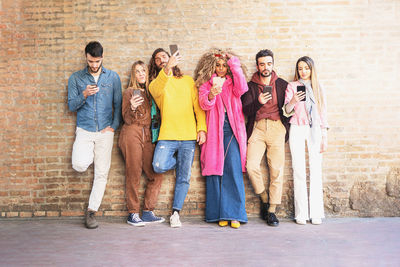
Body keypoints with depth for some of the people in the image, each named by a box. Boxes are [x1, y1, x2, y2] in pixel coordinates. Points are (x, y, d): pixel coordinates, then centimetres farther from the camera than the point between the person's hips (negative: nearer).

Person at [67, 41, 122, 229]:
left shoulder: (113, 77, 8)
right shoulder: (76, 78, 7)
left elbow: (118, 104, 9)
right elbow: (71, 105, 3)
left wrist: (114, 126, -3)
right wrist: (84, 95, -15)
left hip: (105, 131, 1)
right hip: (84, 130, 0)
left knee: (102, 173, -1)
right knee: (80, 165, -21)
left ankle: (91, 212, 11)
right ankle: (89, 156, 15)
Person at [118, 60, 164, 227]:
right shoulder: (129, 92, 5)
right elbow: (127, 120, -2)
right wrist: (132, 108, -20)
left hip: (148, 137, 5)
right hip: (132, 134, -5)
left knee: (156, 175, -2)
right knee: (133, 175, -6)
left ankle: (147, 212, 7)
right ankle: (133, 214, 2)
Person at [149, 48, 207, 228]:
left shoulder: (187, 80, 15)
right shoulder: (155, 84, 10)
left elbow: (198, 106, 10)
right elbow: (157, 90, -17)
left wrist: (202, 128, -4)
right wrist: (167, 69, -34)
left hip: (189, 137, 1)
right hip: (167, 136, -1)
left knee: (184, 178, 1)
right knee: (159, 166, -22)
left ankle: (175, 213, 14)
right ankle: (182, 161, 11)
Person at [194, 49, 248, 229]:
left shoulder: (232, 82, 17)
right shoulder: (206, 84, 15)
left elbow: (242, 89, -6)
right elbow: (204, 104, -2)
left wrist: (234, 63, -1)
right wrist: (212, 94, -24)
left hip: (231, 129, 0)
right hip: (214, 131, 0)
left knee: (233, 168, -12)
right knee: (215, 169, -4)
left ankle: (234, 214, -10)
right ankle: (219, 214, 0)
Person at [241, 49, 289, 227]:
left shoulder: (282, 84, 13)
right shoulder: (251, 86, 11)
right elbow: (245, 110, -1)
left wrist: (285, 127, -1)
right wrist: (259, 102, -18)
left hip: (277, 127, 0)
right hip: (257, 127, 0)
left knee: (277, 169, -8)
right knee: (251, 166, -15)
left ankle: (272, 210, 1)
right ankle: (264, 199, 10)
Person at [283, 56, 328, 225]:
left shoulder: (318, 88, 14)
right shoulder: (292, 86, 9)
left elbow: (323, 113, 13)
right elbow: (286, 111, 0)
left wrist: (324, 137, 7)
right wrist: (292, 101, -22)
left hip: (314, 129, 1)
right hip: (297, 129, -1)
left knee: (315, 169, -5)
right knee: (299, 170, -5)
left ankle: (316, 213, 0)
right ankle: (301, 213, -1)